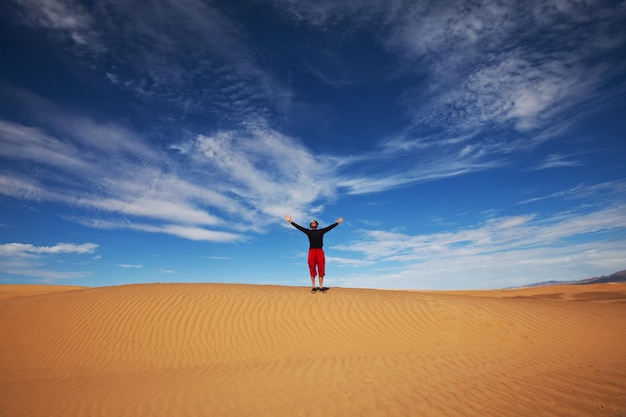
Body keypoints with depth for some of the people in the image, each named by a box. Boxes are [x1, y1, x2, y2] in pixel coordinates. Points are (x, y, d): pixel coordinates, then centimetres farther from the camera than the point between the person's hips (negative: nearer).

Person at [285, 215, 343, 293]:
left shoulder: (321, 231, 14)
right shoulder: (308, 231, 11)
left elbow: (330, 227, 17)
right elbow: (298, 227, 9)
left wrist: (338, 222, 17)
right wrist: (290, 222, 4)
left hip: (320, 251, 1)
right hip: (312, 251, -1)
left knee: (321, 269, -2)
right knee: (312, 269, 0)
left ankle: (321, 287, 2)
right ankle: (313, 287, 4)